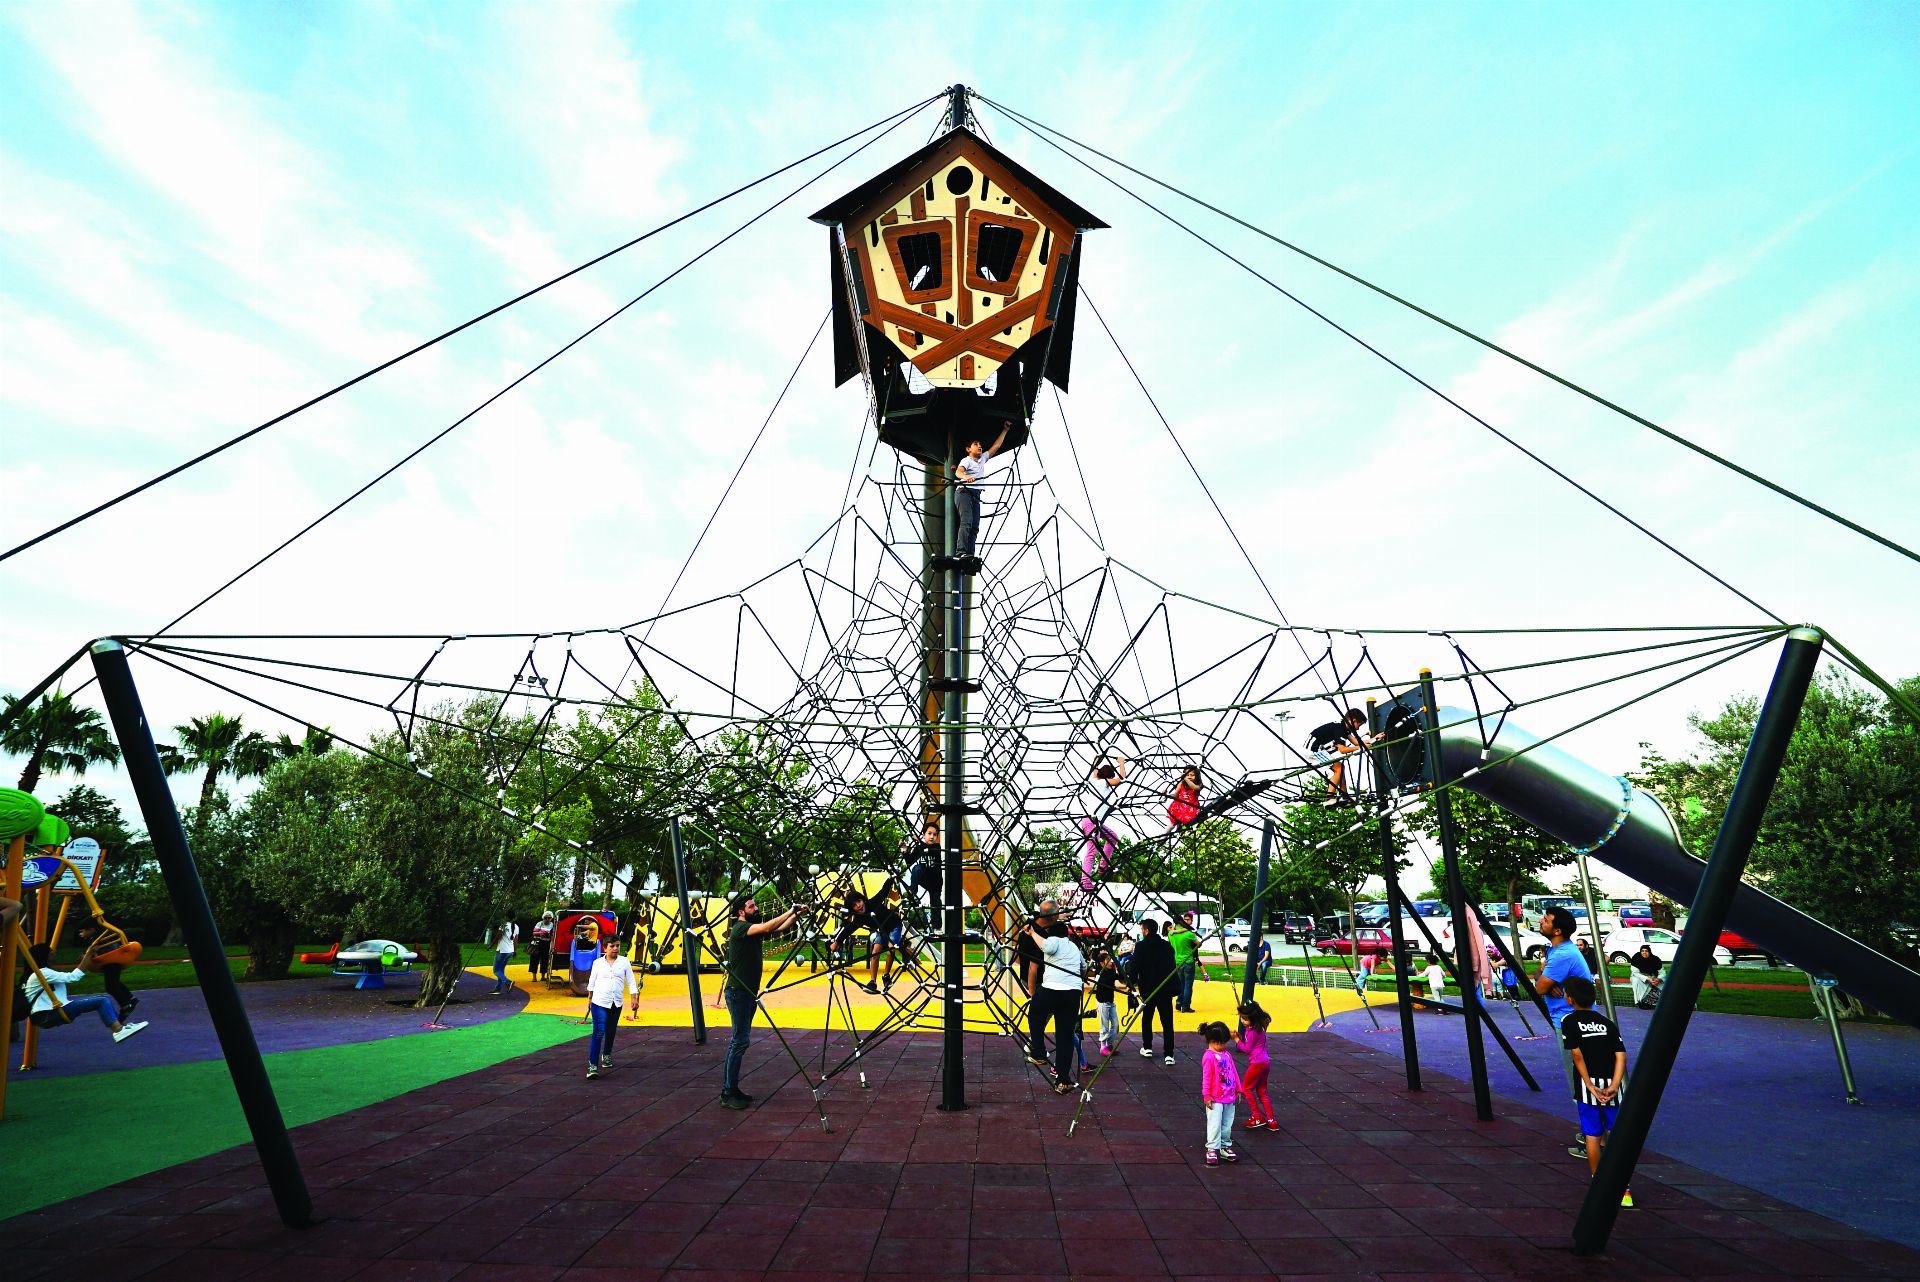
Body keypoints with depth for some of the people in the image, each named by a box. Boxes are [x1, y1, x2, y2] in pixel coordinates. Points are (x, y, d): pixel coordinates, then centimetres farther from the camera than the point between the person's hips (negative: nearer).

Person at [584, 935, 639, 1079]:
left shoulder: (624, 962, 1)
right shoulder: (598, 963, 1)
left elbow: (631, 981, 4)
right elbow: (592, 982, 15)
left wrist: (634, 999, -2)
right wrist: (590, 999, 21)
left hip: (616, 1004, 2)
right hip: (599, 1002, -2)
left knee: (611, 1031, 15)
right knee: (598, 1032, -13)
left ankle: (607, 1055, 38)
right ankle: (593, 1065, -11)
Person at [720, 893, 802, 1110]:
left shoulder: (754, 929, 12)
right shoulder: (739, 928, -15)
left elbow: (778, 929, 14)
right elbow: (767, 927, -30)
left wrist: (796, 914, 3)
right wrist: (791, 911, -24)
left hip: (749, 992, 9)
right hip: (738, 992, -9)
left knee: (738, 1040, 12)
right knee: (740, 1041, -9)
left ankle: (731, 1088, 19)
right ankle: (728, 1093, -3)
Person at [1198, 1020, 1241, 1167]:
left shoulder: (1227, 1054, 5)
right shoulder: (1209, 1057, -18)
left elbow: (1234, 1071, 14)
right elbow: (1206, 1078, -16)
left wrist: (1238, 1089, 16)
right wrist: (1206, 1096, -15)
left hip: (1229, 1097, 7)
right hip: (1215, 1099, -7)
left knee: (1227, 1124, 15)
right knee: (1215, 1124, -3)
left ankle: (1225, 1147, 28)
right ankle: (1212, 1149, 7)